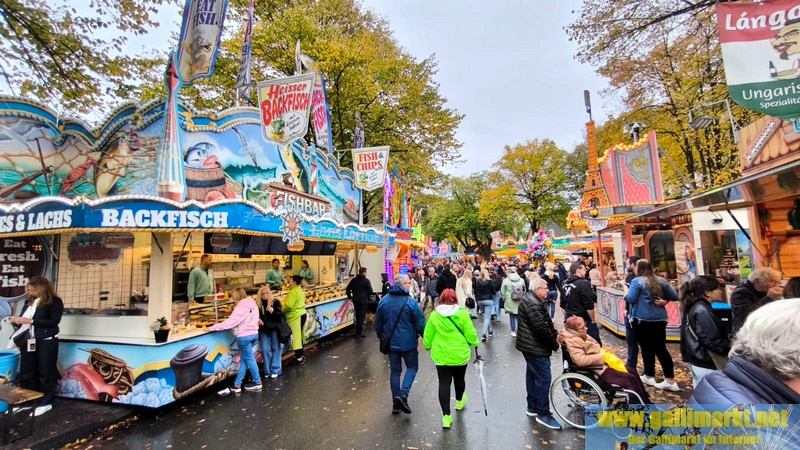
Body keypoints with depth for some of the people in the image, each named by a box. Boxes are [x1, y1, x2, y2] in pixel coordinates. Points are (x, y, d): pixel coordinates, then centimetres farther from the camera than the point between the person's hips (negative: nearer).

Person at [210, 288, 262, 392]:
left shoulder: (240, 308, -18)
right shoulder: (254, 304, 6)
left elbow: (229, 322, -21)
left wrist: (212, 328, -15)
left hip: (244, 336, -8)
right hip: (254, 334, 8)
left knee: (249, 359, 8)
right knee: (244, 359, 15)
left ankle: (257, 382, 20)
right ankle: (237, 384, 21)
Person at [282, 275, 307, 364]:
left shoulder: (293, 292, -18)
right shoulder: (300, 290, 12)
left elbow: (288, 306, -23)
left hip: (295, 316, -10)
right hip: (302, 314, 10)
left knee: (295, 337, -2)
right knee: (299, 336, 17)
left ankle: (299, 358, 5)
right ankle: (300, 355, 26)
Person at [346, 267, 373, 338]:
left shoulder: (354, 280, 8)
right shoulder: (366, 280, -9)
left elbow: (347, 289, 8)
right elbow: (370, 291, -9)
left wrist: (350, 297, 14)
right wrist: (368, 297, 10)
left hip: (355, 300, 6)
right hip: (363, 300, -6)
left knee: (357, 316, 18)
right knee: (361, 316, 0)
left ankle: (358, 331, 26)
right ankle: (359, 333, 2)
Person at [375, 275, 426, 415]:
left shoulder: (383, 301, -1)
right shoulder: (410, 302, -16)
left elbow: (378, 324, 8)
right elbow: (420, 323, -12)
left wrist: (381, 337, 23)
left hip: (391, 343, 4)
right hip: (408, 342, -4)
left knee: (395, 370, 15)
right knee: (412, 367, 15)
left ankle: (396, 403, 20)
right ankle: (403, 394, -4)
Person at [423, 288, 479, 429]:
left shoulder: (434, 315, -8)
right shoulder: (462, 313, -13)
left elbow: (428, 334, -1)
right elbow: (470, 332, -9)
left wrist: (427, 346, 17)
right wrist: (475, 343, 10)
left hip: (441, 355, 0)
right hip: (460, 354, 0)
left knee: (444, 383, 6)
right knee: (459, 379, 23)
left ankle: (446, 416, 5)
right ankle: (459, 401, 47)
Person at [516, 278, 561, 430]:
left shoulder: (531, 299, 11)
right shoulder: (533, 303, -23)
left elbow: (546, 322, 15)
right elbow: (541, 328, -25)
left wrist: (555, 334, 3)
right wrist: (555, 344, -12)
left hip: (530, 345, 11)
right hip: (536, 348, -11)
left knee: (532, 375, 18)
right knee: (544, 378, -3)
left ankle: (532, 407, 31)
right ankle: (543, 414, 7)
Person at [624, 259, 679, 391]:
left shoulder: (637, 281, -12)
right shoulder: (661, 280, 7)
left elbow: (630, 299, -17)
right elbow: (675, 296, 12)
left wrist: (626, 292, 0)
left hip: (642, 320, -5)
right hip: (660, 319, 5)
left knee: (647, 348, 6)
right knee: (661, 348, 7)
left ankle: (649, 376, 19)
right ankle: (670, 380, 6)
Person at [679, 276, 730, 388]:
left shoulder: (694, 308, 9)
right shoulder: (702, 312, -20)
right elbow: (712, 340, -21)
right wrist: (729, 351, -9)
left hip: (697, 362, 10)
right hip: (706, 366, -10)